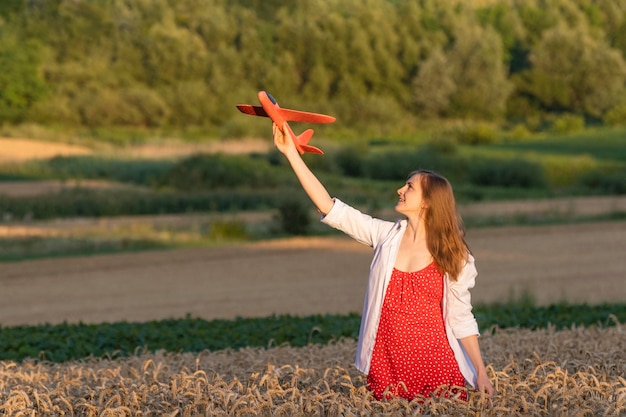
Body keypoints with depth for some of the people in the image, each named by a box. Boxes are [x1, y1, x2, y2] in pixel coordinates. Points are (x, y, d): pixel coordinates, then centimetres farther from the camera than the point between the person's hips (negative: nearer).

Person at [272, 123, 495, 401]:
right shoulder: (387, 236, 3)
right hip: (387, 368, 2)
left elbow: (461, 318, 1)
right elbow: (330, 207, 0)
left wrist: (481, 372, -5)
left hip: (437, 367, -2)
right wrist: (291, 153, -4)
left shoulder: (452, 256, -3)